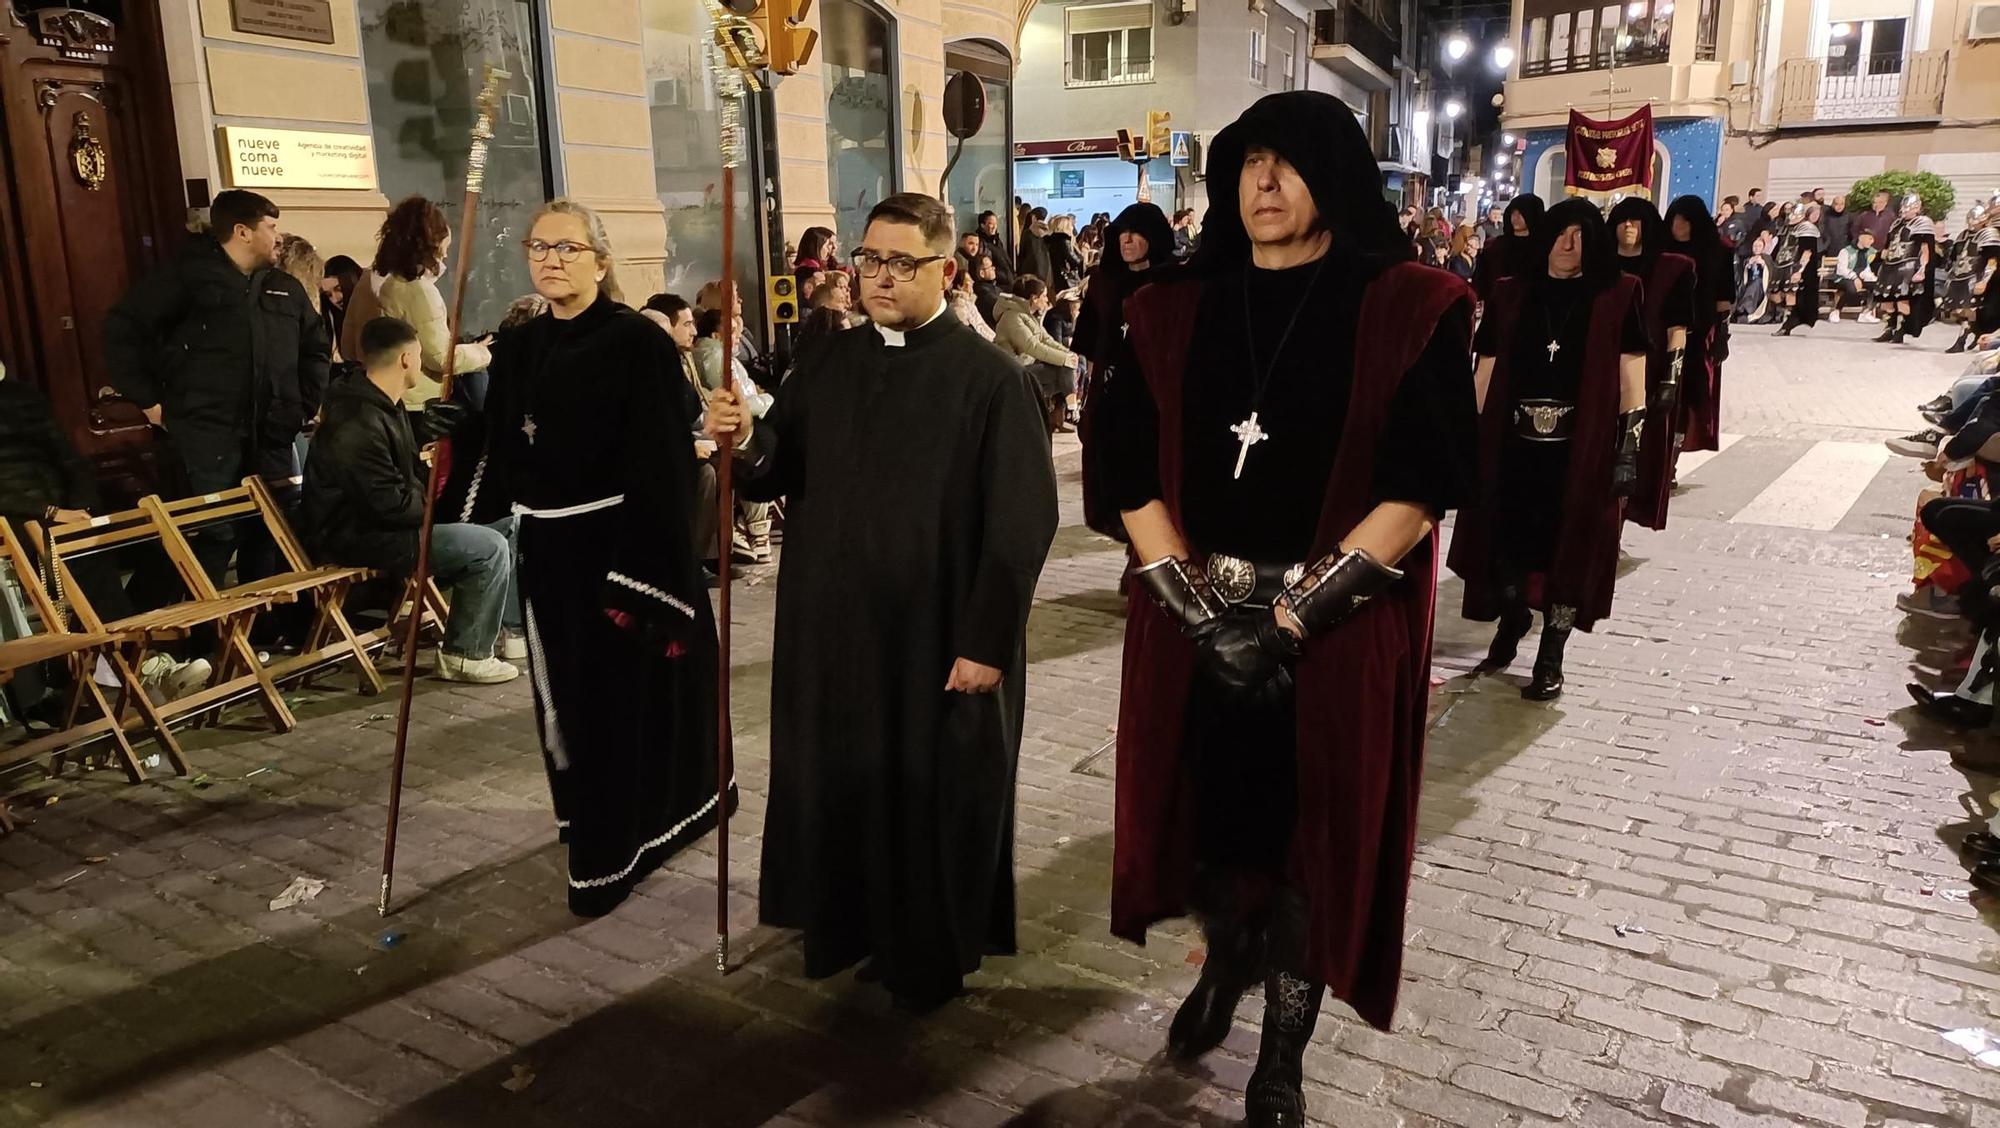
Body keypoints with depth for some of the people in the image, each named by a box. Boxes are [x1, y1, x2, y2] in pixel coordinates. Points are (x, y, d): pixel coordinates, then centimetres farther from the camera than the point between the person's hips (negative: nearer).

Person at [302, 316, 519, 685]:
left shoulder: (384, 406, 11)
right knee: (491, 548, -16)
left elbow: (409, 473, 22)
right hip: (358, 540, -11)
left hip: (380, 524, 11)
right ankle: (465, 655, -6)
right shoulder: (358, 425, -23)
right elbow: (392, 504, -25)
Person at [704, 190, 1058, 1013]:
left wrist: (986, 639, -16)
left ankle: (933, 958, 28)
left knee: (934, 799, 8)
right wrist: (746, 440, -14)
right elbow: (780, 473, 8)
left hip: (940, 638, -5)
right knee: (841, 784, 15)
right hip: (833, 630, 5)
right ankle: (852, 927, 37)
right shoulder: (831, 365, 7)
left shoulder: (988, 376, -11)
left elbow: (1021, 519, -14)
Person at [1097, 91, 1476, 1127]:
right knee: (1209, 813, 16)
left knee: (1313, 834, 8)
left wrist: (1291, 615, -17)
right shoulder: (1175, 313, 4)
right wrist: (1201, 608, -13)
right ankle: (1224, 966, 45)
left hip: (1339, 629, -2)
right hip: (1193, 620, 3)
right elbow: (1133, 474, -2)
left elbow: (1420, 487, -13)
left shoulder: (1404, 310, -5)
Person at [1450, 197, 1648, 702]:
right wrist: (1472, 439, 3)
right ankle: (1512, 619, 37)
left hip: (1581, 447, -2)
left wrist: (1629, 447, -7)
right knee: (1507, 541, 7)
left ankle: (1550, 658, 16)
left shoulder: (1618, 296, 2)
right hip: (1512, 442, 2)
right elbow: (1486, 370, 6)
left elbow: (1632, 374, -1)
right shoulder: (1511, 295, 7)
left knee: (1569, 544, 4)